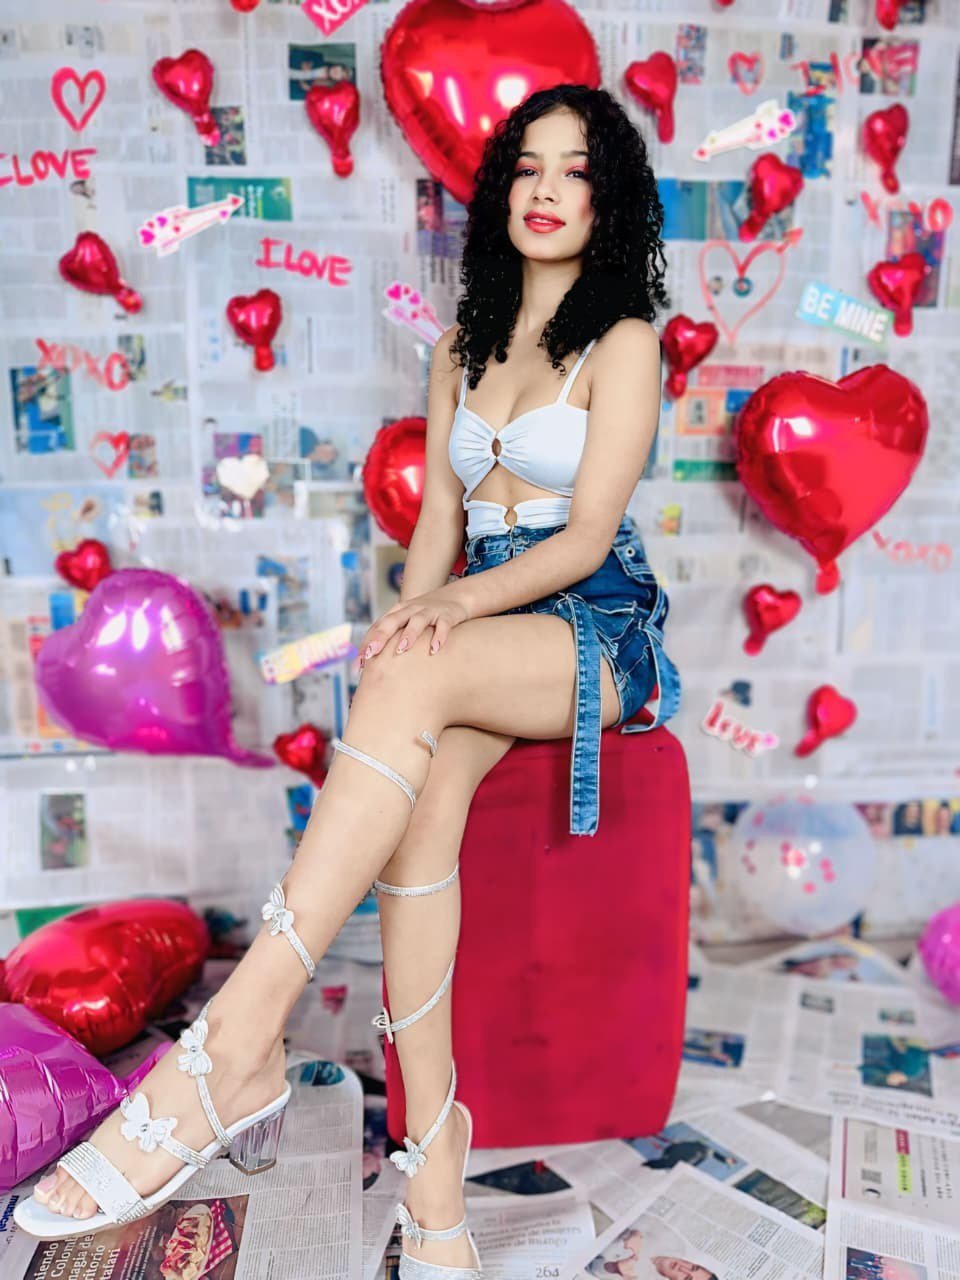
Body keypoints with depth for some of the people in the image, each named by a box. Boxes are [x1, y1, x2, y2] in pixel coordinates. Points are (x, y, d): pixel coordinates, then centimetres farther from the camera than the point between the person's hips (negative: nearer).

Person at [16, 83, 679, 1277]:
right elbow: (438, 518, 11)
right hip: (474, 629, 4)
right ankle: (432, 1149, -24)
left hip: (595, 628, -4)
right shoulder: (463, 345, 19)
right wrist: (412, 614, -9)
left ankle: (237, 1043, -37)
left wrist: (454, 606, -24)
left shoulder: (623, 343, 3)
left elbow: (586, 533, -9)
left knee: (408, 688, -36)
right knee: (425, 789, -31)